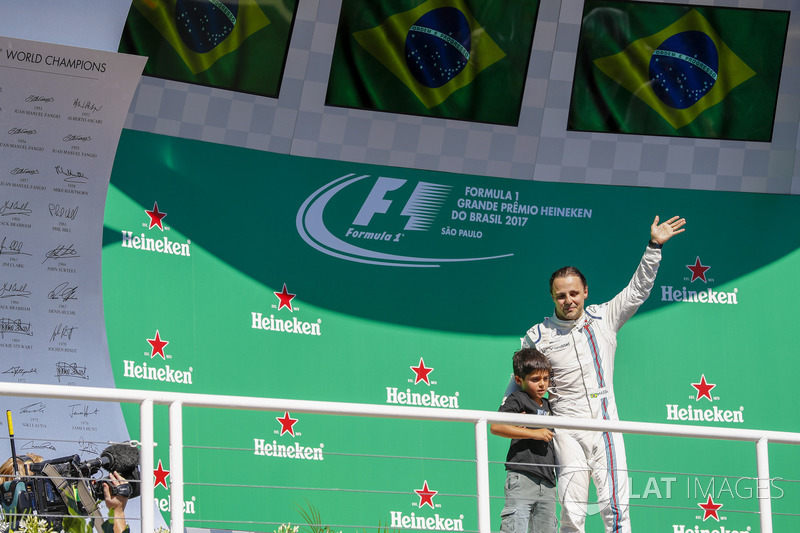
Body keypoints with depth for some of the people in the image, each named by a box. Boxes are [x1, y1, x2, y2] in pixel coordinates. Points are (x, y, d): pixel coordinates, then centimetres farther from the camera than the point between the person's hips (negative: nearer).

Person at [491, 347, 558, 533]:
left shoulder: (547, 405, 20)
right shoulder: (517, 400, -2)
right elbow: (496, 427, -17)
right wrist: (534, 433, -17)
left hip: (547, 481, 7)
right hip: (522, 476, -7)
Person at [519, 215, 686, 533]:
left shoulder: (603, 318, 8)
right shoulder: (538, 336, 5)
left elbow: (637, 290, 8)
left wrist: (654, 247, 0)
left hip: (605, 425, 1)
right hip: (566, 431, -1)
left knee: (615, 504, -7)